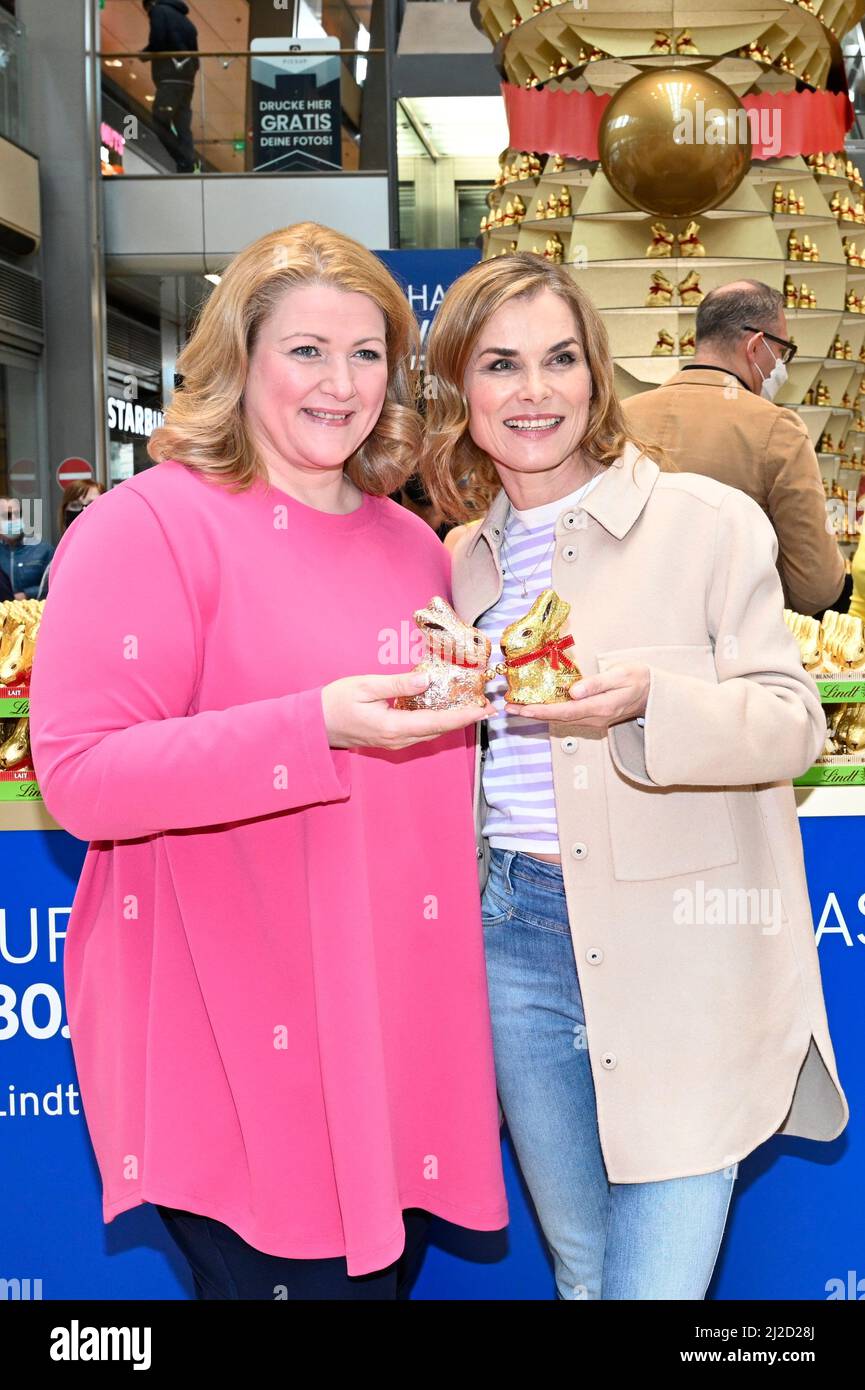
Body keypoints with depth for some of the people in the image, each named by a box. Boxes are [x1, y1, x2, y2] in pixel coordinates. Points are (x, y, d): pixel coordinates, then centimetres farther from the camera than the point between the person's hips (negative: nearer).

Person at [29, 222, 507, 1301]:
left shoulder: (411, 544, 13)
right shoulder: (148, 525, -10)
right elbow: (80, 777, -19)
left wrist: (477, 690, 8)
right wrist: (317, 726, -26)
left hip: (397, 1025, 7)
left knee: (388, 1263, 17)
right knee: (298, 1279, 1)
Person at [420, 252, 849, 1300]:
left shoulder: (707, 522, -6)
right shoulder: (463, 561, 10)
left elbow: (792, 721, -9)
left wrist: (649, 702, -25)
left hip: (682, 952, -4)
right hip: (519, 938, 5)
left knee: (656, 1278, -1)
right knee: (580, 1269, 19)